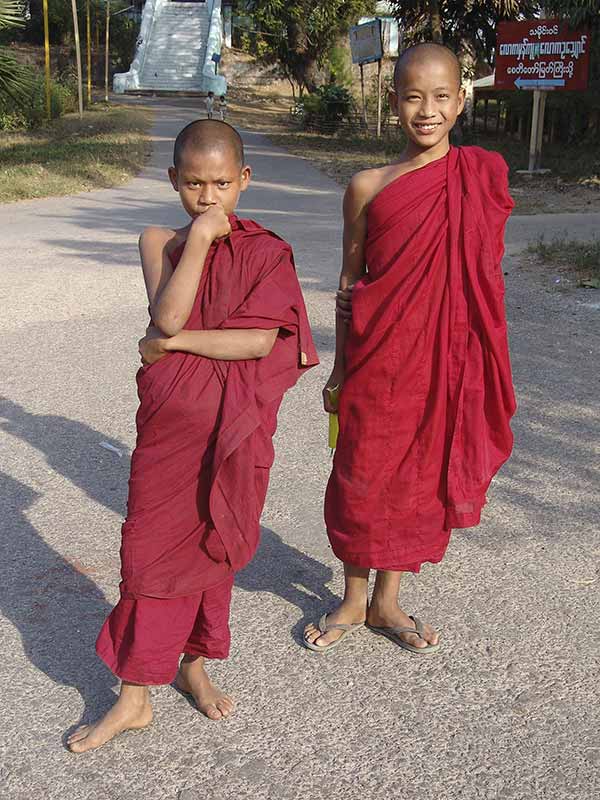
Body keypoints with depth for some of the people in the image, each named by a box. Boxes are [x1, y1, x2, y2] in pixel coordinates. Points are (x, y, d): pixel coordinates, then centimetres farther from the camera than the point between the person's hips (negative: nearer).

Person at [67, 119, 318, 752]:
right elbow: (167, 315, -16)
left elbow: (260, 340, -16)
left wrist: (173, 343, -14)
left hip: (236, 426, -1)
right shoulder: (160, 242, 2)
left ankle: (193, 665, 35)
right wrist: (199, 238, -16)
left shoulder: (265, 251, -4)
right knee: (154, 546, 4)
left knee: (212, 542, 13)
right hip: (171, 420, 1)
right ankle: (134, 697, 17)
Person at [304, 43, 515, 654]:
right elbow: (350, 282, 4)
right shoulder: (368, 187, -2)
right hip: (378, 357, -1)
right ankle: (352, 601, 31)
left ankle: (386, 602, 32)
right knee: (362, 476, 9)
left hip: (447, 360, 1)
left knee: (419, 477, 12)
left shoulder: (484, 174, 0)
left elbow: (485, 276, 6)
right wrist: (340, 368, 7)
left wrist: (483, 370, 4)